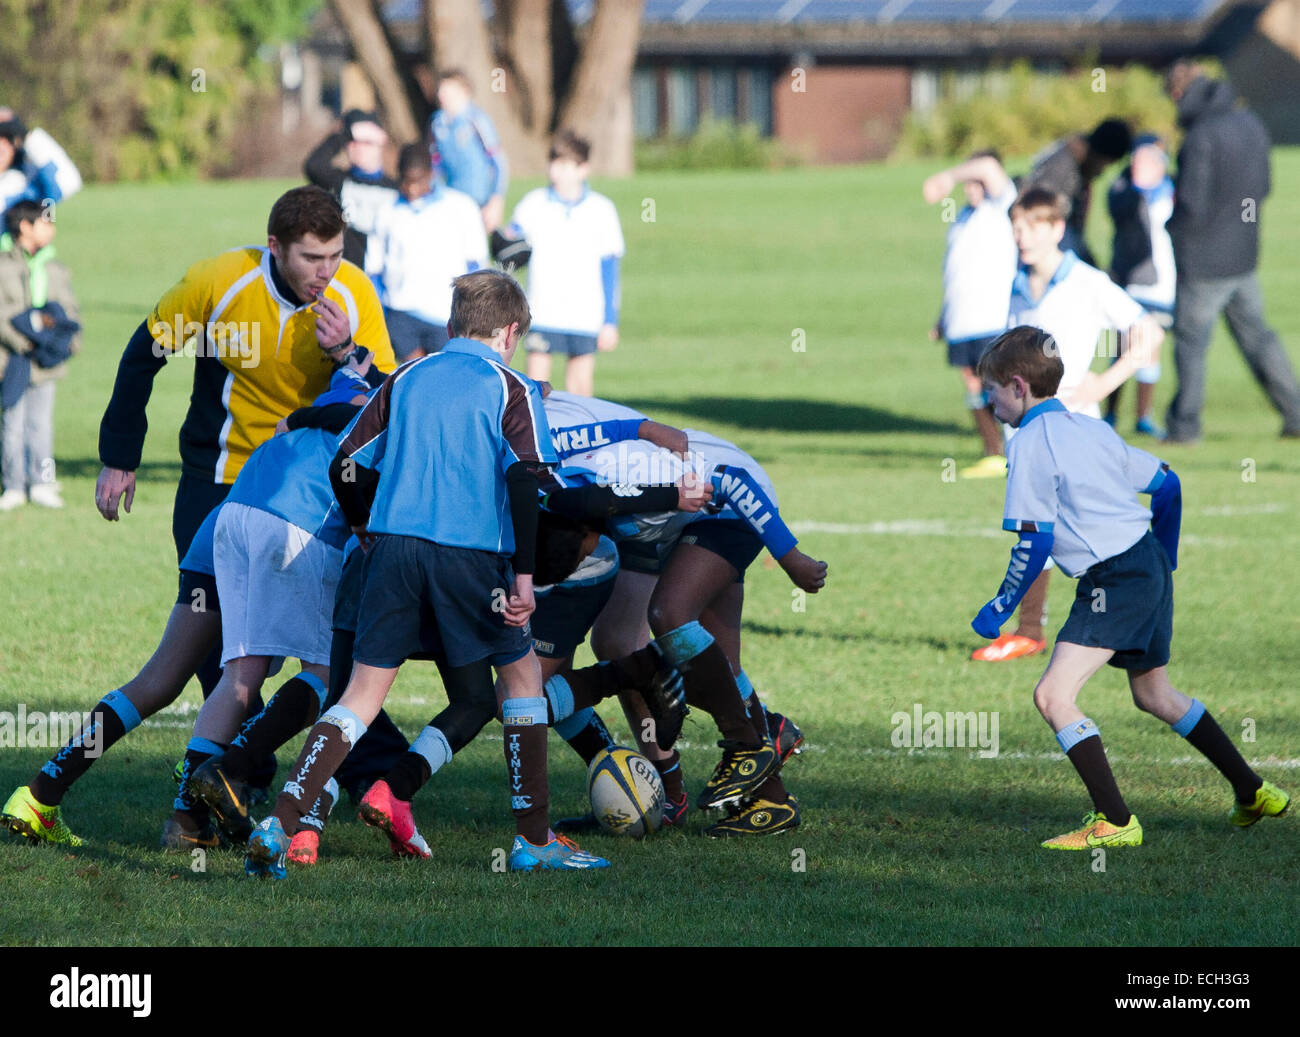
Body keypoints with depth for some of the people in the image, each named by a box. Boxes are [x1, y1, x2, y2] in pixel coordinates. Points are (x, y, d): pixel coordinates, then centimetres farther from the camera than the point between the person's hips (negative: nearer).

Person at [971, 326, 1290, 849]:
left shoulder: (1028, 443, -10)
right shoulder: (1090, 428, 14)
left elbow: (1033, 542, -14)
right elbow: (1166, 484, 19)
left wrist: (1000, 609, -4)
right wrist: (1165, 561, 32)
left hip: (1114, 580, -9)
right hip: (1151, 564, 9)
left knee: (1053, 695, -13)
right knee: (1153, 694, 25)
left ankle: (1115, 821, -17)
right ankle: (1252, 792, 34)